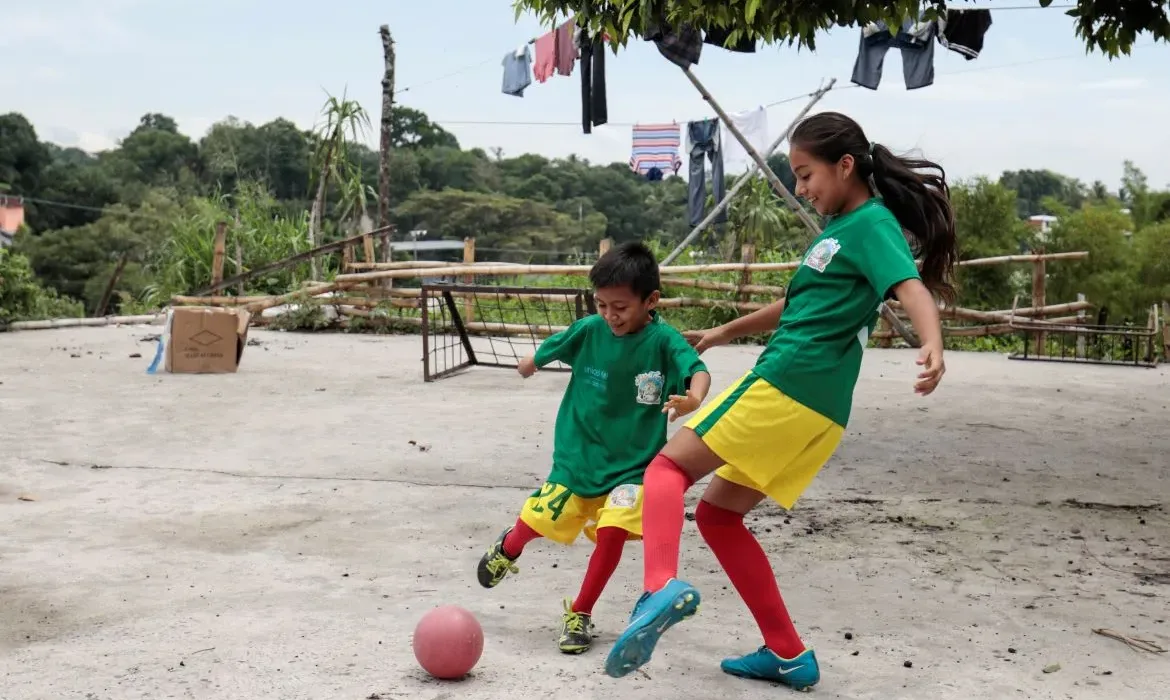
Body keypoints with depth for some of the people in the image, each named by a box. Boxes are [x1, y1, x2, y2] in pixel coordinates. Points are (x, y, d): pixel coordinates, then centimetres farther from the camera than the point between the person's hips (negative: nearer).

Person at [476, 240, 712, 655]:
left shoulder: (663, 340, -16)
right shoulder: (589, 330, -10)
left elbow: (698, 371, -31)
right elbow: (548, 350, 10)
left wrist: (693, 397, -50)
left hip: (632, 464, -2)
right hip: (577, 455, 2)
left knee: (613, 531, -17)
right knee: (538, 521, 6)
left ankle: (580, 614, 6)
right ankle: (509, 548, 45)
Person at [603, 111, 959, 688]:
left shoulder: (873, 223, -5)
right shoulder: (843, 227, 22)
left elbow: (911, 287, -23)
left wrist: (932, 346, -43)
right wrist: (725, 333, 44)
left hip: (787, 383, -10)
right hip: (815, 407, 10)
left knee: (668, 466, -6)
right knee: (718, 514, 15)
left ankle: (661, 587, -29)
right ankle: (789, 655, 15)